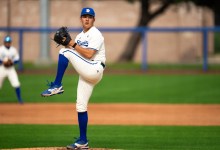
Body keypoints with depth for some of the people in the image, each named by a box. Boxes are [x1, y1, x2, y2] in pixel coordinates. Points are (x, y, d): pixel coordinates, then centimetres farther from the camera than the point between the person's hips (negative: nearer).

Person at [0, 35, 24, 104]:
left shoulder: (13, 50, 4)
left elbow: (17, 59, 6)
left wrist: (13, 62, -14)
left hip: (11, 69, 1)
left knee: (16, 84, -11)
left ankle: (19, 99, -1)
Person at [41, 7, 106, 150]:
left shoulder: (96, 34, -6)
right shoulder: (80, 36, 20)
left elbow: (89, 54, -18)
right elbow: (76, 54, 13)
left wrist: (73, 45, -13)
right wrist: (67, 42, -2)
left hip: (94, 70, -9)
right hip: (86, 74, 9)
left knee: (65, 52, -18)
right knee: (81, 106, 6)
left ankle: (57, 86, -14)